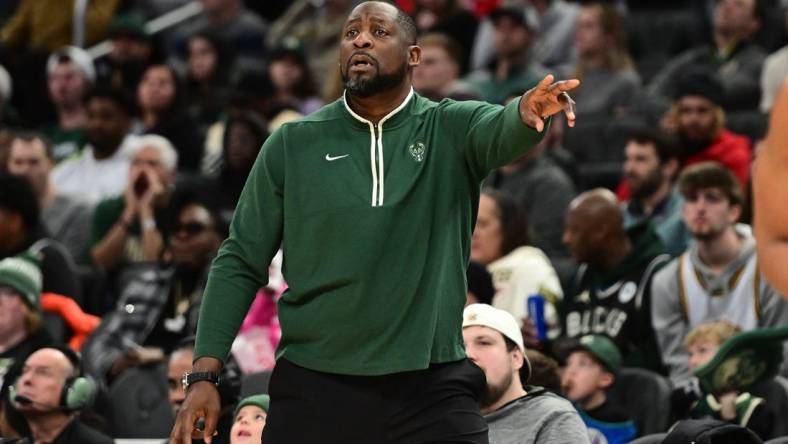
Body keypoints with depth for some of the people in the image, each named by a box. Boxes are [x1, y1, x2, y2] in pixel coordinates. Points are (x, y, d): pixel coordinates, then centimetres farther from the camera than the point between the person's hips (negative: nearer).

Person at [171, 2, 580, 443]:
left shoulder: (451, 130, 2)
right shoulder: (293, 144, 5)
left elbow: (503, 130, -21)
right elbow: (241, 263, 7)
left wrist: (528, 111, -46)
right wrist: (204, 373, -2)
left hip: (432, 390, -1)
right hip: (312, 387, 1)